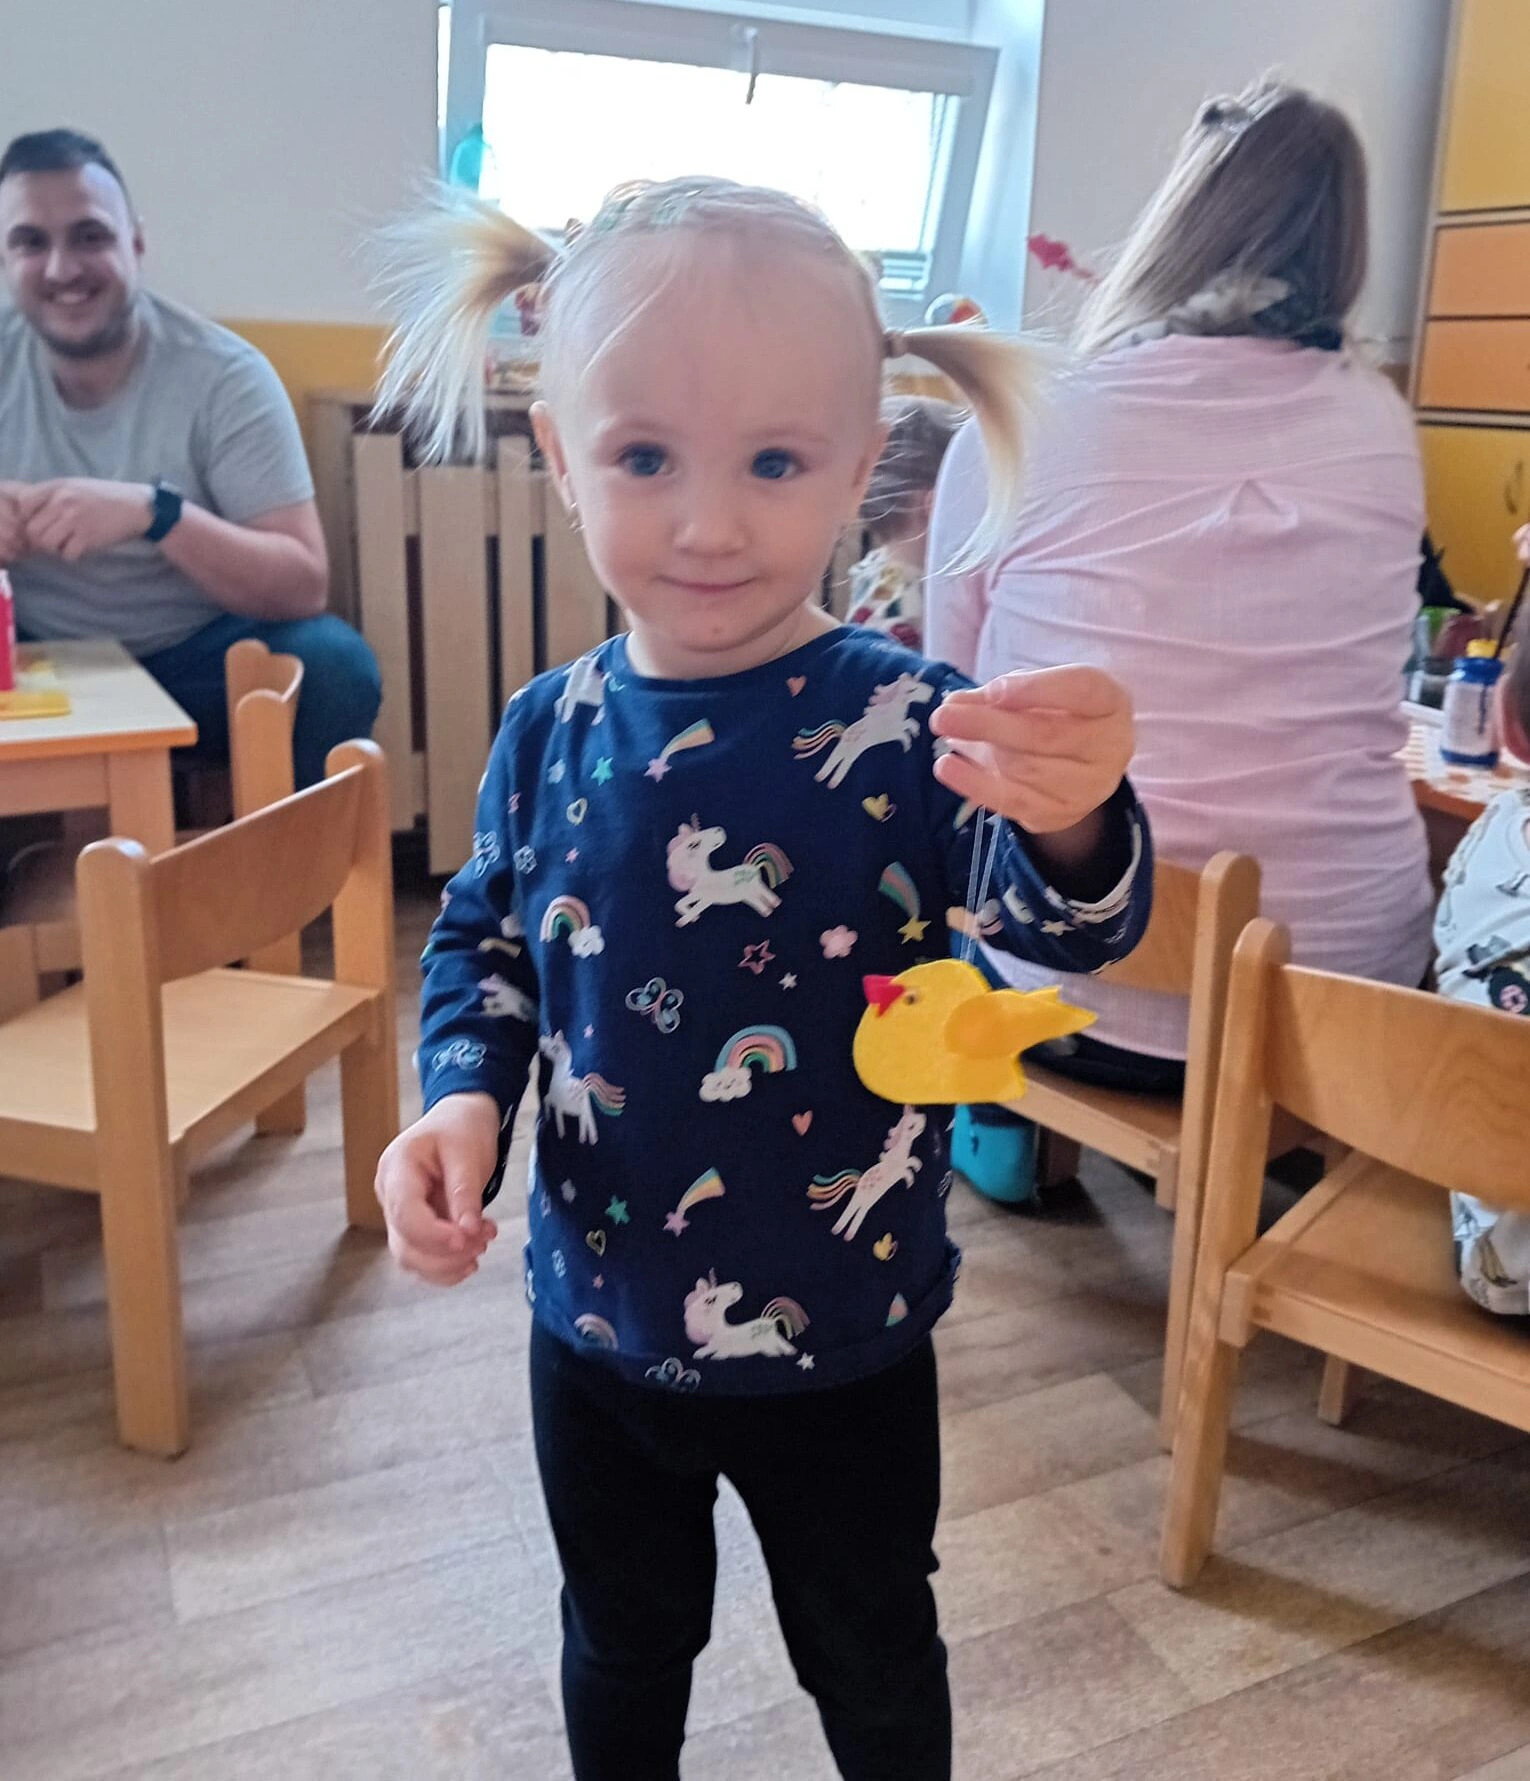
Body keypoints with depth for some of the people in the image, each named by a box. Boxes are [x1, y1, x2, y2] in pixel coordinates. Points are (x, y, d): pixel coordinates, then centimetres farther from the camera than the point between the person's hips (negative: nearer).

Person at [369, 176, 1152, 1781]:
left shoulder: (910, 729, -21)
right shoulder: (553, 732, -9)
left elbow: (1060, 932, -32)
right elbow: (484, 941, 5)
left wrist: (1069, 828, -54)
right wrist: (462, 1099, -13)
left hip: (839, 1344, -3)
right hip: (596, 1320, 4)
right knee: (622, 1645, 30)